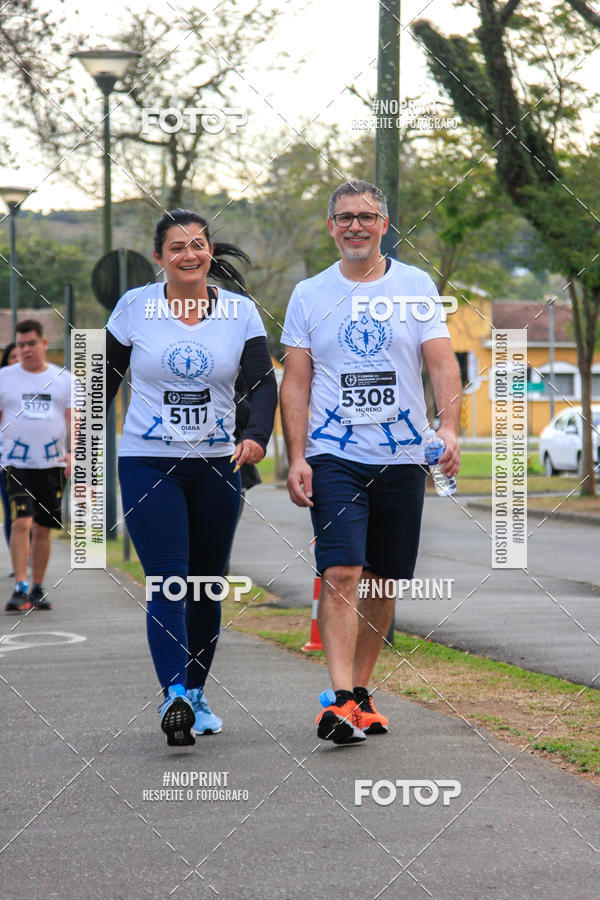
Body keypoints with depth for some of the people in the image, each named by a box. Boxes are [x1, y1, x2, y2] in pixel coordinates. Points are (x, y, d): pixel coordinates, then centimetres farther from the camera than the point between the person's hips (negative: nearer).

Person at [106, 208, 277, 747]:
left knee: (207, 586, 9)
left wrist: (257, 435, -25)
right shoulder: (135, 307, -1)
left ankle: (196, 695, 24)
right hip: (148, 464, -2)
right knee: (168, 583, -15)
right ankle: (173, 696, -25)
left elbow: (264, 382, -7)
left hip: (217, 465, 2)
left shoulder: (240, 312, 1)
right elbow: (106, 379, 8)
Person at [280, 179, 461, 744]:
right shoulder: (309, 295, 5)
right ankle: (341, 702, -20)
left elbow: (443, 363, -1)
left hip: (401, 458, 2)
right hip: (333, 458, -2)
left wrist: (448, 425, -19)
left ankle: (361, 691, 22)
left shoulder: (416, 287, 5)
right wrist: (295, 458, -5)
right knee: (340, 574, -15)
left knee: (383, 581, 8)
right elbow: (295, 382, 5)